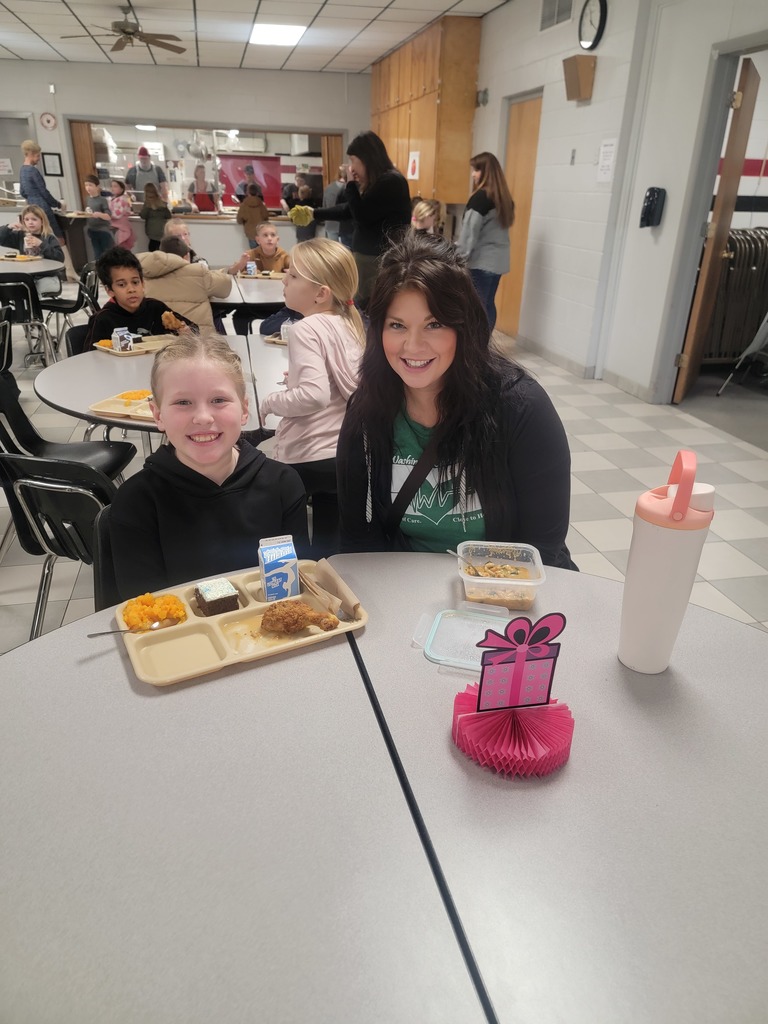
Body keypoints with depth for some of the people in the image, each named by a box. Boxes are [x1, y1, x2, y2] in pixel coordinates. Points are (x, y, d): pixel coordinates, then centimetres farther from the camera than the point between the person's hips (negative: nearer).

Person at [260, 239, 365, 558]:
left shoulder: (305, 329, -14)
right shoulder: (350, 323, 8)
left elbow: (314, 395, -26)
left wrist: (270, 402, -10)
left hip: (309, 458, -7)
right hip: (348, 453, 7)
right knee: (330, 548, 17)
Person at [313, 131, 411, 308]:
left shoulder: (391, 182, -13)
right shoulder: (375, 182, 16)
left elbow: (361, 216, -14)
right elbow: (348, 210, 24)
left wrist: (351, 184, -2)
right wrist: (314, 213, 24)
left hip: (383, 259, -10)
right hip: (368, 255, 10)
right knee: (363, 307, 9)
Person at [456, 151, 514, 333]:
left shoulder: (480, 197, -14)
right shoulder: (505, 197, 11)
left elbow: (469, 234, -15)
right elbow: (500, 228, 14)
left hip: (481, 260, -8)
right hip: (498, 260, 8)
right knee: (488, 304, 14)